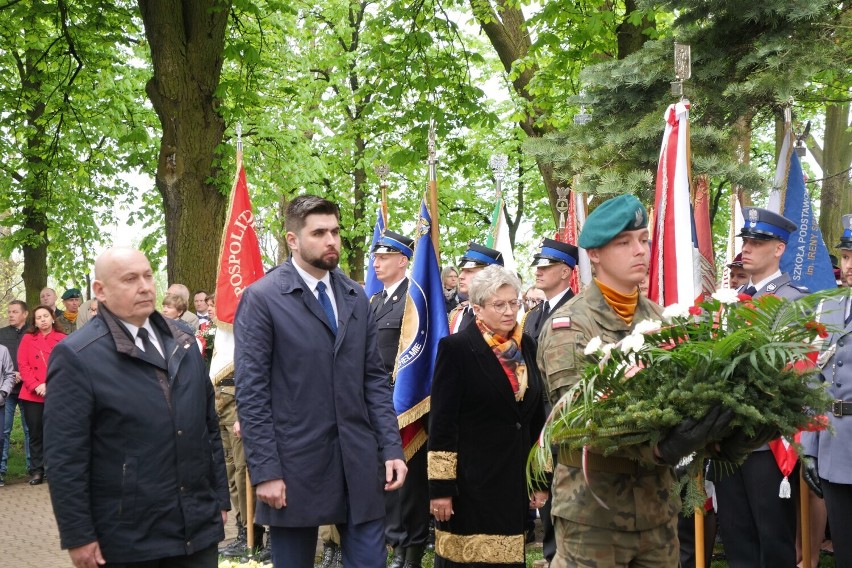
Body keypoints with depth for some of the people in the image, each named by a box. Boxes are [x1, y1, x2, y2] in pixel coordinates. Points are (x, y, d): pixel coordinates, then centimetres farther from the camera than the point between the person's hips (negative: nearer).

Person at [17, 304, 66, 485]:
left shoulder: (63, 339, 5)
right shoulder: (27, 339, 7)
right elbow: (23, 365, 0)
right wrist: (36, 385, -13)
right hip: (32, 396, 1)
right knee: (35, 434, 7)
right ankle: (36, 471, 15)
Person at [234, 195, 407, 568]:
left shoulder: (356, 296, 11)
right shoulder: (262, 298, -6)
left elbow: (374, 379, 11)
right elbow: (251, 393, -9)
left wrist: (391, 447, 2)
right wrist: (265, 470, -13)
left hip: (359, 461, 4)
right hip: (295, 464, -4)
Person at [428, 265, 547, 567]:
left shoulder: (526, 346, 9)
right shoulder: (457, 348, -7)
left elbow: (537, 417, 13)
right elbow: (442, 423, -9)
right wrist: (440, 486, -13)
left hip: (518, 480, 5)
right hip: (472, 481, -5)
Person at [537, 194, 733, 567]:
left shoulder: (657, 317, 9)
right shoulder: (569, 326, -10)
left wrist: (705, 430, -13)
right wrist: (658, 450, -35)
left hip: (659, 504, 6)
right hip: (594, 507, -5)